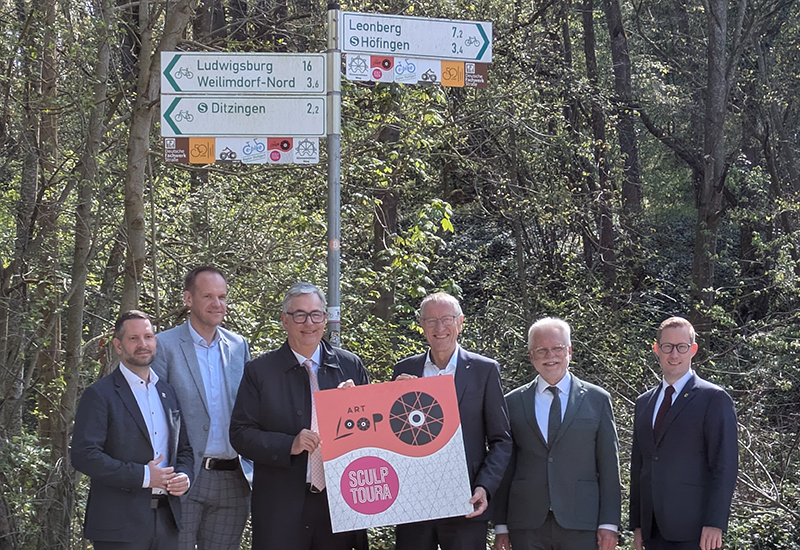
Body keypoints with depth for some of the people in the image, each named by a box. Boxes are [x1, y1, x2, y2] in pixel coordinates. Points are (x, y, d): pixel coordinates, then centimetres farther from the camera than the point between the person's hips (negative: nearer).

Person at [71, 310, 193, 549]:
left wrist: (184, 476, -1)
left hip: (166, 519, 6)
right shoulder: (100, 395, -5)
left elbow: (184, 448, 22)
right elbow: (84, 456, -14)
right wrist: (143, 476, -16)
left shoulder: (168, 392, 16)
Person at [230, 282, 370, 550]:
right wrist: (288, 445, -17)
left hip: (339, 502, 2)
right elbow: (240, 434, -3)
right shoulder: (259, 371, 2)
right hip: (281, 508, -2)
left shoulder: (351, 366, 8)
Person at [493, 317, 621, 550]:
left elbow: (609, 467, 5)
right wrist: (501, 526, 5)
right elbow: (505, 469, 10)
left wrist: (609, 523, -2)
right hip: (527, 528, 1)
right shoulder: (513, 403, 10)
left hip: (580, 524, -1)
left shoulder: (597, 399, 7)